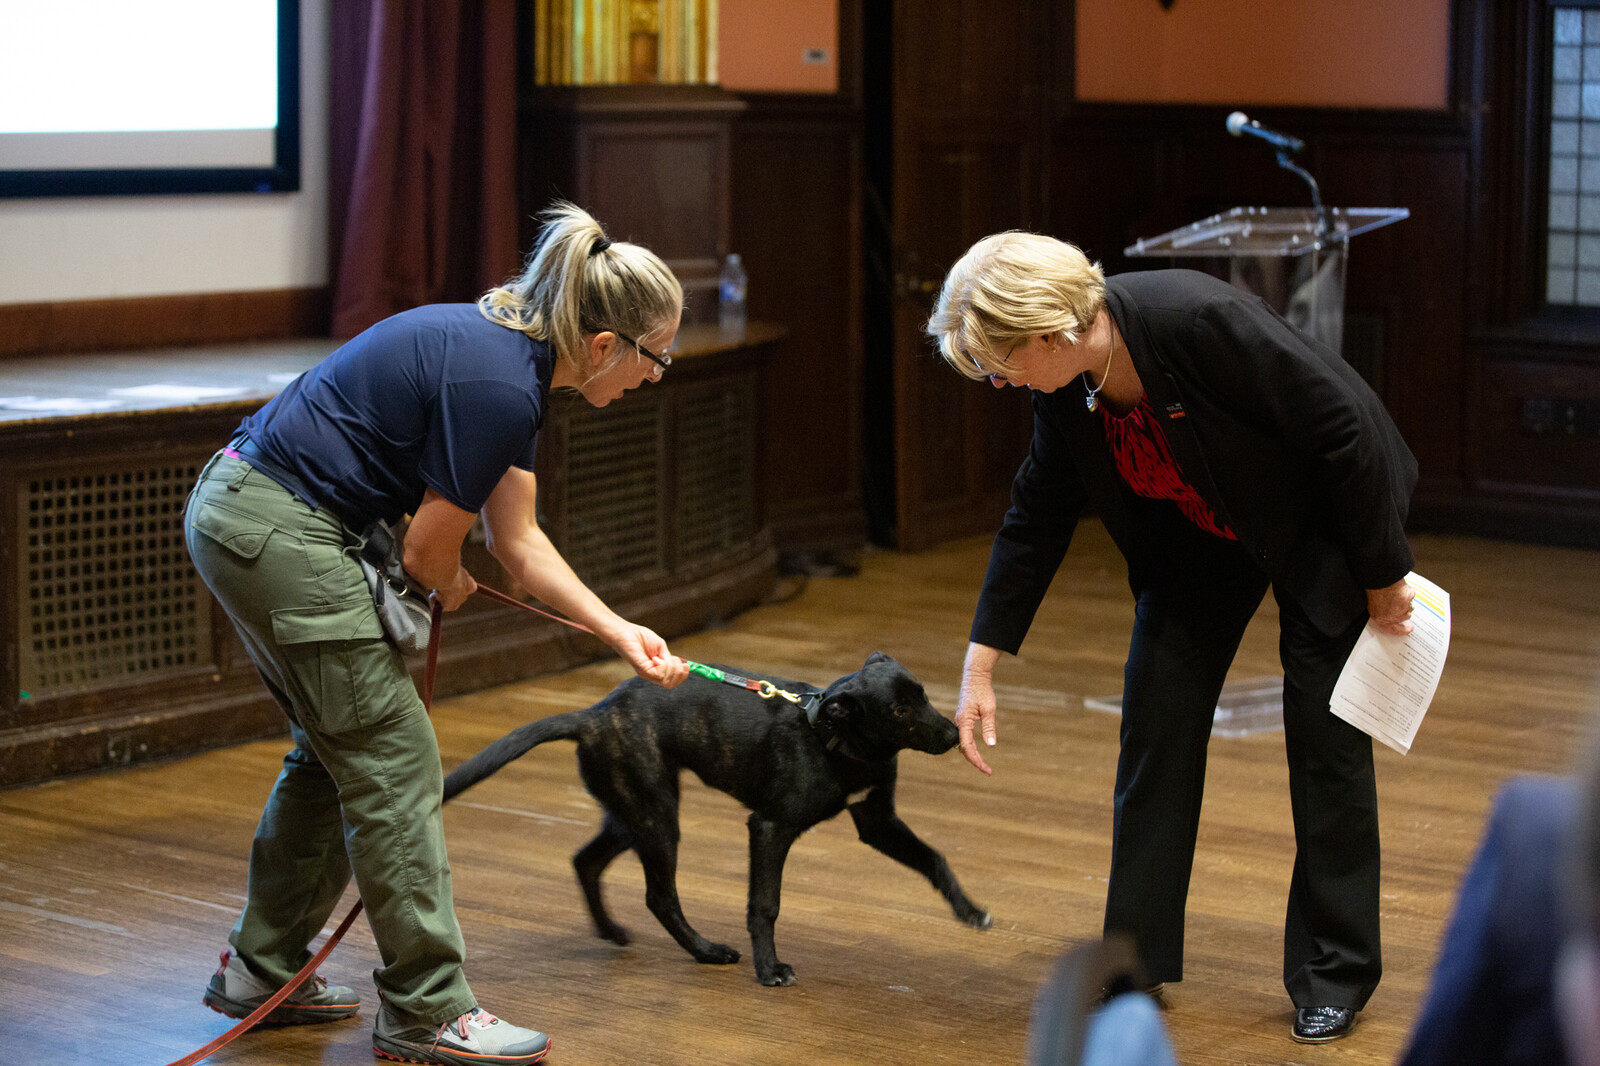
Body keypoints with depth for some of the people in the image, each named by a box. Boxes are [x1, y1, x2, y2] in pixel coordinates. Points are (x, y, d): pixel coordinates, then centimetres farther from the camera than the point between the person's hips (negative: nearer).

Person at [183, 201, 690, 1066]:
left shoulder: (506, 351, 9)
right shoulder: (498, 387, -21)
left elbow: (518, 540, 16)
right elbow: (428, 553, -13)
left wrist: (622, 634, 11)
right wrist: (450, 591, 10)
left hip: (236, 512, 10)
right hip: (280, 533, -10)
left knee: (338, 749, 20)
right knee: (395, 763, -2)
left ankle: (260, 969, 31)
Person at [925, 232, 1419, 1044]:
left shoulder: (1200, 321, -37)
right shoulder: (1065, 389, -16)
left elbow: (1347, 426, -28)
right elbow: (1038, 518, -2)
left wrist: (1383, 577, -18)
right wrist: (982, 664, -2)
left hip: (1325, 519, -6)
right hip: (1200, 535, 6)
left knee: (1327, 743, -2)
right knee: (1155, 722, 1)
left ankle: (1334, 976, 12)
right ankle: (1138, 960, 12)